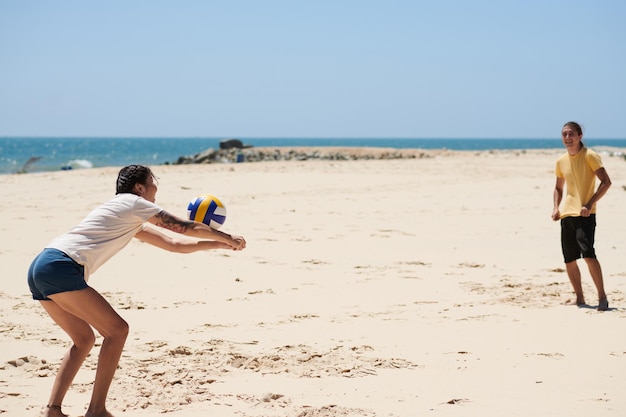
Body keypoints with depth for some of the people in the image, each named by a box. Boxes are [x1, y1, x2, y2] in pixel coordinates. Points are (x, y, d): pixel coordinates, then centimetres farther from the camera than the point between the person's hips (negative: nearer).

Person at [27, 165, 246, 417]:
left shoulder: (134, 223, 29)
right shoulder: (133, 203, 4)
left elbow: (175, 244, 31)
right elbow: (186, 228, 7)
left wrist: (219, 244, 33)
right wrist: (227, 238, 19)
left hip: (40, 269, 10)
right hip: (60, 267, -10)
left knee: (84, 339, 19)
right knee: (117, 330, -5)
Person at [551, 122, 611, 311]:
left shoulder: (589, 156, -5)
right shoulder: (561, 161, 13)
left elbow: (606, 182, -10)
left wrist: (589, 204, -17)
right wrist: (556, 208, 9)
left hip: (585, 214, -6)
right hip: (566, 215, 6)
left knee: (588, 254, -20)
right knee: (569, 259, 6)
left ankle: (602, 297, -12)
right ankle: (579, 299, 19)